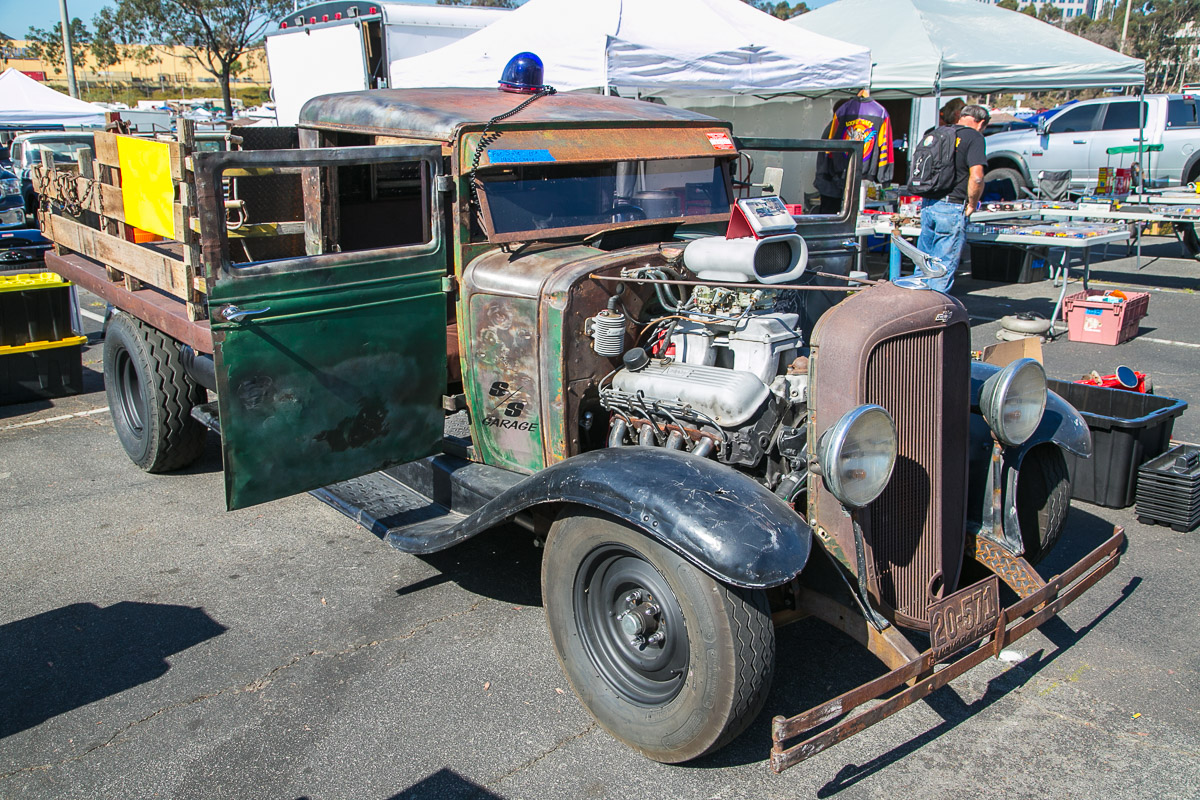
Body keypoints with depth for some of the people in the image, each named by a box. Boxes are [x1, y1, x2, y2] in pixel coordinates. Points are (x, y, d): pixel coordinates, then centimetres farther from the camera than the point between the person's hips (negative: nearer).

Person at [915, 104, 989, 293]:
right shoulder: (974, 137, -7)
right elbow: (976, 177, -18)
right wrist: (972, 205, -4)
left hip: (927, 205, 7)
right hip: (951, 209, -7)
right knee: (944, 269, -1)